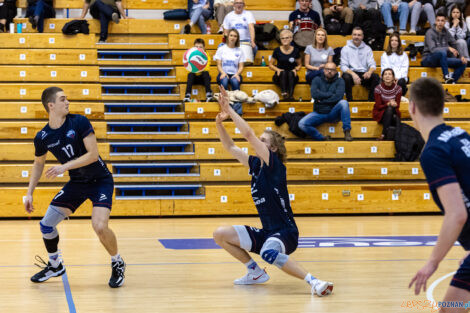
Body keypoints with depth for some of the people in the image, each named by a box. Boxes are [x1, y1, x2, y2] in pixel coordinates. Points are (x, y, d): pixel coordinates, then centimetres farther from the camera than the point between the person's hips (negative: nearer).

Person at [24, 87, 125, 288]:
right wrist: (30, 193, 7)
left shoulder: (79, 122, -18)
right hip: (76, 183, 5)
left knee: (100, 226, -24)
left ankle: (117, 264, 4)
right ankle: (55, 266, 26)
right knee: (46, 224, 0)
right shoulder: (42, 138, -6)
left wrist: (65, 166, -27)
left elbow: (93, 154, -20)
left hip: (100, 181, -5)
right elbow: (38, 163, 13)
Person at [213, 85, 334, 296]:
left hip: (285, 233, -9)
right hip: (266, 233, 9)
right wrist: (219, 123, 2)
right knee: (220, 234, 7)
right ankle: (256, 273, 15)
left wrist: (229, 110, -16)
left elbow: (248, 134, -21)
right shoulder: (255, 164, 9)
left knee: (268, 253, -40)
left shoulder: (275, 164, -13)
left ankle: (313, 281, -34)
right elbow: (230, 147, 16)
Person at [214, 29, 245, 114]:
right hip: (224, 73, 0)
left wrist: (237, 74, -13)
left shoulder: (239, 51, 14)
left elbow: (241, 66, 9)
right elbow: (219, 65, 5)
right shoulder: (221, 49, 12)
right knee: (224, 81, -37)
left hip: (235, 74, 0)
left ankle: (238, 109, -43)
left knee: (235, 81, -36)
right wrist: (223, 72, -16)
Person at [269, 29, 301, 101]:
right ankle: (283, 92, -52)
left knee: (290, 73, -34)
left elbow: (299, 64, 15)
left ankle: (291, 95, -50)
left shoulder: (295, 51, 3)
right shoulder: (277, 51, 2)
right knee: (283, 72, -34)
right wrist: (277, 69, -11)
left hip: (292, 77, 0)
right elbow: (270, 64, 9)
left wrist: (296, 69, -8)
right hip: (279, 77, 0)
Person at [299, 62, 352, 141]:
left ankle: (347, 131, -25)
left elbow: (338, 96, -15)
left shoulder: (339, 81, 2)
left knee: (343, 102, -32)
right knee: (302, 124, -24)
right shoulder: (317, 80, 6)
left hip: (333, 113, -1)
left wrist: (322, 100, -11)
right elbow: (314, 94, -12)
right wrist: (330, 94, -11)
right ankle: (322, 138, -12)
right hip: (319, 113, 1)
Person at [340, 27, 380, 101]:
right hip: (350, 73, -2)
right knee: (346, 77, -36)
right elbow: (343, 66, -4)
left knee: (376, 77, -28)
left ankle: (371, 101, -21)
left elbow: (372, 64, 4)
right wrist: (353, 74, -24)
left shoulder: (367, 49, 11)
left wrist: (369, 72, -22)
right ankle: (349, 101, -25)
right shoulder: (345, 49, 5)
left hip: (364, 74, 2)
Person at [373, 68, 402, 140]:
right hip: (380, 113, -1)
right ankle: (384, 134, -36)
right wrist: (388, 104, -29)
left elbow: (398, 105, -4)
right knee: (389, 109, -35)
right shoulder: (378, 88, -11)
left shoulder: (398, 88, -5)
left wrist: (394, 104, -28)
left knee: (395, 118, -35)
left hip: (393, 112, 2)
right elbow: (378, 106, -11)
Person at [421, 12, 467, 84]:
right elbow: (432, 49, -27)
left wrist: (460, 56, -3)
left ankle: (452, 82, -16)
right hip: (428, 59, -7)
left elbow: (455, 45, 13)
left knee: (463, 63, -10)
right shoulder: (430, 33, -14)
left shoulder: (445, 32, 6)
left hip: (441, 59, 7)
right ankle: (446, 76, -33)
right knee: (442, 52, -39)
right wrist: (448, 48, -36)